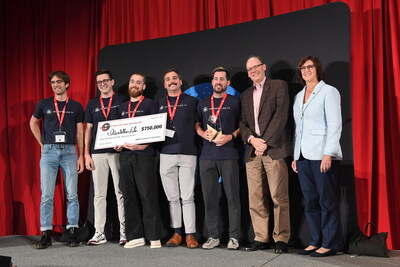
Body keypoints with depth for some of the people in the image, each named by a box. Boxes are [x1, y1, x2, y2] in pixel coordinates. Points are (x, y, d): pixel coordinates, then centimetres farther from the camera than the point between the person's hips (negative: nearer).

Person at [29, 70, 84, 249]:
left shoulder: (76, 106, 6)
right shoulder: (43, 104, 7)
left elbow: (80, 132, 7)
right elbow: (33, 123, 21)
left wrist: (81, 156, 0)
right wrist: (42, 144, 11)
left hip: (69, 151, 0)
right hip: (49, 151, 0)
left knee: (72, 195, 0)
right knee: (46, 195, -2)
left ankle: (72, 233, 7)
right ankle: (46, 235, 5)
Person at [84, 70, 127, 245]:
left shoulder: (122, 101, 5)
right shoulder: (92, 104, 14)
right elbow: (88, 129, 14)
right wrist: (87, 154, 6)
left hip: (118, 151, -3)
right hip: (97, 153, 3)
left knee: (121, 193, 0)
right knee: (99, 194, 6)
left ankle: (124, 232, 6)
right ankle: (99, 233, 12)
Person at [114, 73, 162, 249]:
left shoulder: (150, 104, 5)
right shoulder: (122, 108, 20)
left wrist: (143, 145, -15)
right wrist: (116, 144, 3)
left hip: (144, 155, -5)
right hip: (125, 154, 5)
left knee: (148, 196, -7)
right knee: (129, 196, 5)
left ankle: (154, 237, -2)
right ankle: (135, 236, 12)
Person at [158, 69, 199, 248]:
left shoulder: (191, 102, 8)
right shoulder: (159, 104, 16)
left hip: (187, 154, -3)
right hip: (166, 154, 3)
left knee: (187, 197, -4)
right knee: (172, 197, 6)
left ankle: (190, 234, 1)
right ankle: (176, 233, 14)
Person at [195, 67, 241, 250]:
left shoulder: (234, 102, 7)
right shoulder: (203, 103, 16)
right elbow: (197, 125, 19)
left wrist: (231, 136, -10)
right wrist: (203, 133, -1)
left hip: (229, 155, -3)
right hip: (207, 156, 3)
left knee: (232, 196, -2)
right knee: (209, 197, 4)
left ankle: (233, 237, 6)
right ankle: (213, 236, 13)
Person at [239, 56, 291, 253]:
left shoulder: (279, 86, 5)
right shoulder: (246, 95, 22)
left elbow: (281, 115, -6)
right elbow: (243, 123, 15)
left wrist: (265, 141, -12)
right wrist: (252, 139, -5)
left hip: (273, 149, -5)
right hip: (252, 151, 5)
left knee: (279, 197, -5)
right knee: (256, 199, 4)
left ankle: (281, 239, 3)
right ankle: (261, 238, 11)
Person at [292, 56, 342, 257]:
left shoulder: (329, 92, -2)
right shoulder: (299, 96, 17)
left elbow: (335, 125, -9)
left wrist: (328, 154, -17)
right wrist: (295, 156, 13)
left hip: (322, 155, -6)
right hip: (303, 156, 6)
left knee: (327, 201, -2)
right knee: (310, 202, 8)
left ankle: (329, 244, 6)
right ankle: (315, 242, 16)